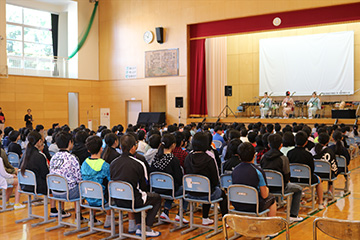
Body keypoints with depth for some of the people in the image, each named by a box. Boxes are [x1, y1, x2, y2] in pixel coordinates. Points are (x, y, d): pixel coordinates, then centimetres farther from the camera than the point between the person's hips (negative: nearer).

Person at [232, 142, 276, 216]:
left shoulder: (235, 170, -3)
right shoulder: (258, 171, -17)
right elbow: (264, 195, -12)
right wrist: (266, 189, 11)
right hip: (254, 207, -5)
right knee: (272, 198, 24)